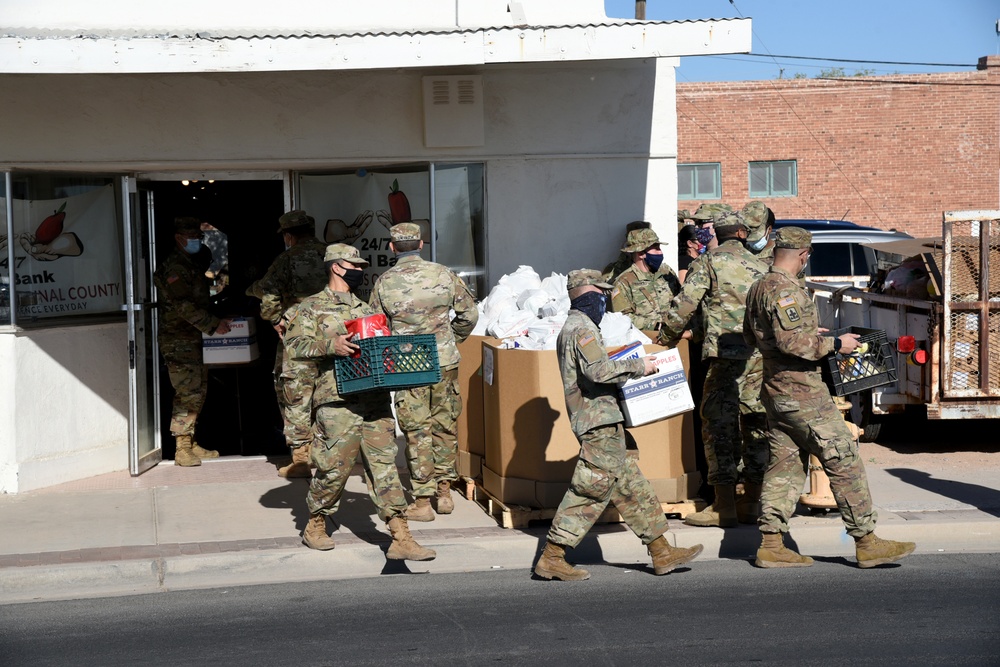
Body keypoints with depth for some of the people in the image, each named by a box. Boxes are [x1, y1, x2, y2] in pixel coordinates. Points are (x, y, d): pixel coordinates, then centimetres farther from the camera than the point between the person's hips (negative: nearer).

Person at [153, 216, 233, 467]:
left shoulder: (192, 265, 19)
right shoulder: (175, 267, -13)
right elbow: (184, 306, -21)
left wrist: (218, 321, 13)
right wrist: (213, 325, -19)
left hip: (193, 339, 10)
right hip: (178, 340, -10)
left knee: (198, 391, 12)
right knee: (188, 393, -11)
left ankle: (191, 444, 20)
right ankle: (182, 450, -6)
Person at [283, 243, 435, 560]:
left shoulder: (366, 308, 24)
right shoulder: (312, 307, 6)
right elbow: (294, 343, -6)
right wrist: (331, 345, -20)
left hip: (376, 398, 5)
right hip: (337, 400, -5)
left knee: (384, 465, 0)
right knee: (334, 466, -3)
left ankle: (401, 538, -3)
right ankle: (315, 526, 21)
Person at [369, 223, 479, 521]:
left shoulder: (384, 282, -4)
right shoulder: (443, 274, 1)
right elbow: (469, 314, 5)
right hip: (445, 362, 2)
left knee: (417, 432, 3)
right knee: (445, 426, 14)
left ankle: (422, 502, 6)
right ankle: (444, 493, 21)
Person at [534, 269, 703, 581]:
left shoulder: (572, 327, 20)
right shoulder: (582, 328, -13)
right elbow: (598, 370, -26)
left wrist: (630, 368, 22)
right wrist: (639, 366, -15)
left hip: (601, 421, 11)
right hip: (599, 423, -11)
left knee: (631, 486, 12)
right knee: (590, 490, -7)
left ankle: (662, 553, 17)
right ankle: (552, 558, -2)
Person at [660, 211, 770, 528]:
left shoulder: (710, 262, 0)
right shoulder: (760, 266, 15)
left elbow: (684, 304, -6)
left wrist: (666, 339, 7)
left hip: (726, 354, -6)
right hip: (761, 355, 6)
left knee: (719, 424, -2)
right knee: (756, 425, 10)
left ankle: (724, 506, -3)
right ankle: (752, 501, 14)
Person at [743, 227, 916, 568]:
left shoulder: (758, 288, 13)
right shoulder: (785, 289, -17)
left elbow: (750, 336, 25)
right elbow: (791, 342, -26)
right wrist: (835, 344, -15)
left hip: (776, 392, 10)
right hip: (801, 391, -10)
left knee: (785, 464, 11)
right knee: (844, 459, -4)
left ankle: (771, 545, 11)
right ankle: (867, 543, 0)